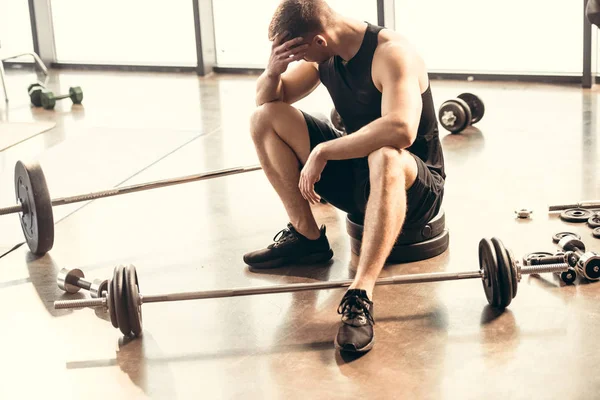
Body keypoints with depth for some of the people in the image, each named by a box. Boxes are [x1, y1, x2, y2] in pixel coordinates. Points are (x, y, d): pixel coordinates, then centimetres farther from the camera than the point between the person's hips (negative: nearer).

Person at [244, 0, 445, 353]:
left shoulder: (390, 52, -24)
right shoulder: (326, 56, -2)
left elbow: (401, 129, -41)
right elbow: (268, 99, 9)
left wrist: (322, 152, -36)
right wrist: (273, 69, -14)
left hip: (416, 187, -7)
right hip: (357, 172, 8)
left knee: (385, 155, -44)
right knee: (265, 117, -3)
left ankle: (360, 298, -48)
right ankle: (306, 236, -2)